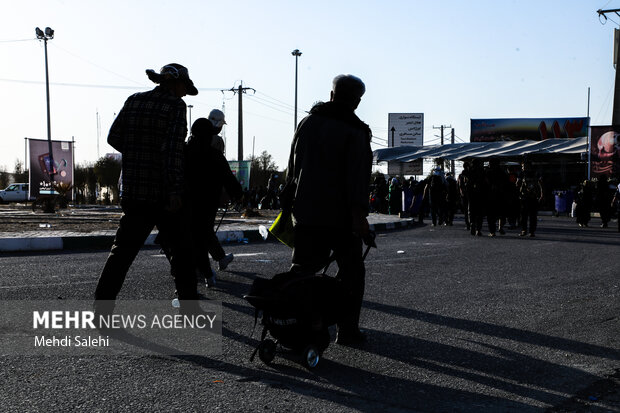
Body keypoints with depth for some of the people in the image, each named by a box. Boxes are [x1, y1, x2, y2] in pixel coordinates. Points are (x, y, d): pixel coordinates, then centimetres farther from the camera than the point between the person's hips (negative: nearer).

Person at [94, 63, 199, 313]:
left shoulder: (134, 101, 9)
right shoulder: (175, 106, -8)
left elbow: (114, 138, 11)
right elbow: (172, 150, -18)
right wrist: (175, 191, -20)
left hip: (133, 189, 5)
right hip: (162, 192, -5)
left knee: (123, 249, 7)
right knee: (181, 246, 11)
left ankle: (102, 305, 0)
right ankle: (188, 304, 17)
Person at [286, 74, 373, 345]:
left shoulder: (307, 123, 11)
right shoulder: (355, 132, -8)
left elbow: (293, 166, 16)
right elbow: (357, 175, -18)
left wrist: (290, 202, 22)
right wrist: (359, 213, -20)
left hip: (305, 212, 5)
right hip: (340, 216, -5)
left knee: (303, 267, 13)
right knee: (351, 271, 6)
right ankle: (347, 329, 5)